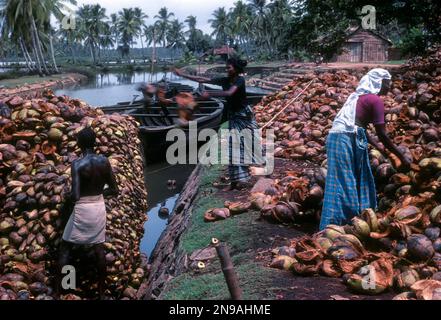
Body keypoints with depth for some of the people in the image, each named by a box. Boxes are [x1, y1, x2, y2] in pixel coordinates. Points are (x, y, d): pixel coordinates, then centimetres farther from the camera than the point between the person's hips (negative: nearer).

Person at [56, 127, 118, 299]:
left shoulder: (77, 164, -18)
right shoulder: (104, 161, -5)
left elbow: (75, 196, -24)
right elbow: (114, 190, 0)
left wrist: (69, 196, -2)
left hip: (82, 209, -4)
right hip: (99, 208, 4)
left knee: (65, 248, 11)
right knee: (99, 249, 13)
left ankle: (58, 291, 13)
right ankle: (101, 292, 22)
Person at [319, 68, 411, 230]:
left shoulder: (359, 95, 22)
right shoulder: (375, 100, -5)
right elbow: (382, 134, -6)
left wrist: (383, 150, 28)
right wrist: (402, 157, 2)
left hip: (338, 137, 9)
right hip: (346, 141, -9)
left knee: (356, 182, 16)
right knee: (344, 184, -4)